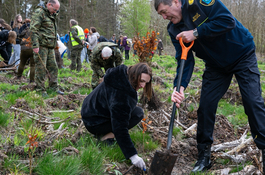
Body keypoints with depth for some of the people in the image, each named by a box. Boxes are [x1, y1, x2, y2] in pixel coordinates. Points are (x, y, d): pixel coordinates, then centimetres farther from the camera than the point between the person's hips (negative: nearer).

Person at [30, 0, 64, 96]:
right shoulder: (39, 12, -10)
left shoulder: (51, 15, 20)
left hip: (50, 46, 9)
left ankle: (54, 87, 20)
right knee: (41, 68, -4)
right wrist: (35, 45, -22)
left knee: (53, 67, 11)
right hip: (41, 45, -9)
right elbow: (33, 29, -17)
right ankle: (40, 90, 2)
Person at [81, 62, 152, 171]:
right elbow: (120, 128, -33)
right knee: (138, 113, -15)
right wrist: (132, 155, -32)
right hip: (94, 123, -10)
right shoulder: (120, 93, -33)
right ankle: (104, 136, -11)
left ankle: (105, 132, 9)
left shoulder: (123, 76, -5)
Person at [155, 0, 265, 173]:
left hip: (242, 55, -5)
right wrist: (180, 86, -28)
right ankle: (204, 155, 12)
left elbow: (228, 21, -30)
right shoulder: (175, 30, -6)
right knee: (206, 106, -1)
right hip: (216, 65, 5)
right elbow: (185, 60, -12)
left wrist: (196, 33, -31)